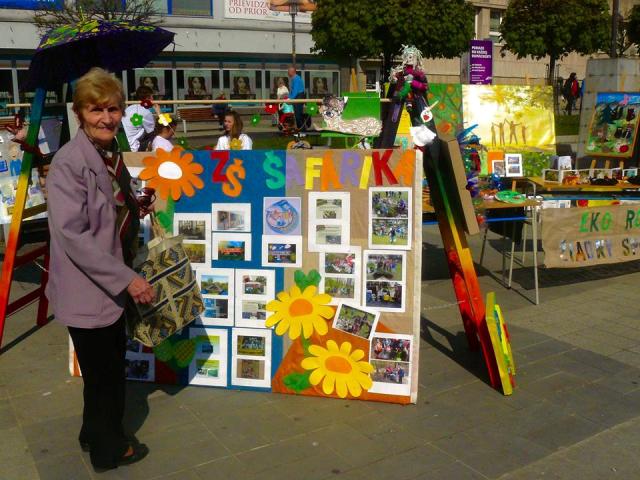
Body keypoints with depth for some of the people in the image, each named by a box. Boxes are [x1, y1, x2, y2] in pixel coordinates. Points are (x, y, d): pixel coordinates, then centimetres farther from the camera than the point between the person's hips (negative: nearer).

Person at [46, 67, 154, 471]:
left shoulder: (113, 155, 7)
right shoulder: (68, 162, -19)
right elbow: (71, 234, -25)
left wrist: (137, 208, 5)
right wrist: (126, 279, -25)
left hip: (113, 284, 9)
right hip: (87, 291, -8)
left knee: (111, 369, 23)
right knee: (104, 375, 8)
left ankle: (98, 437, 45)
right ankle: (109, 449, 32)